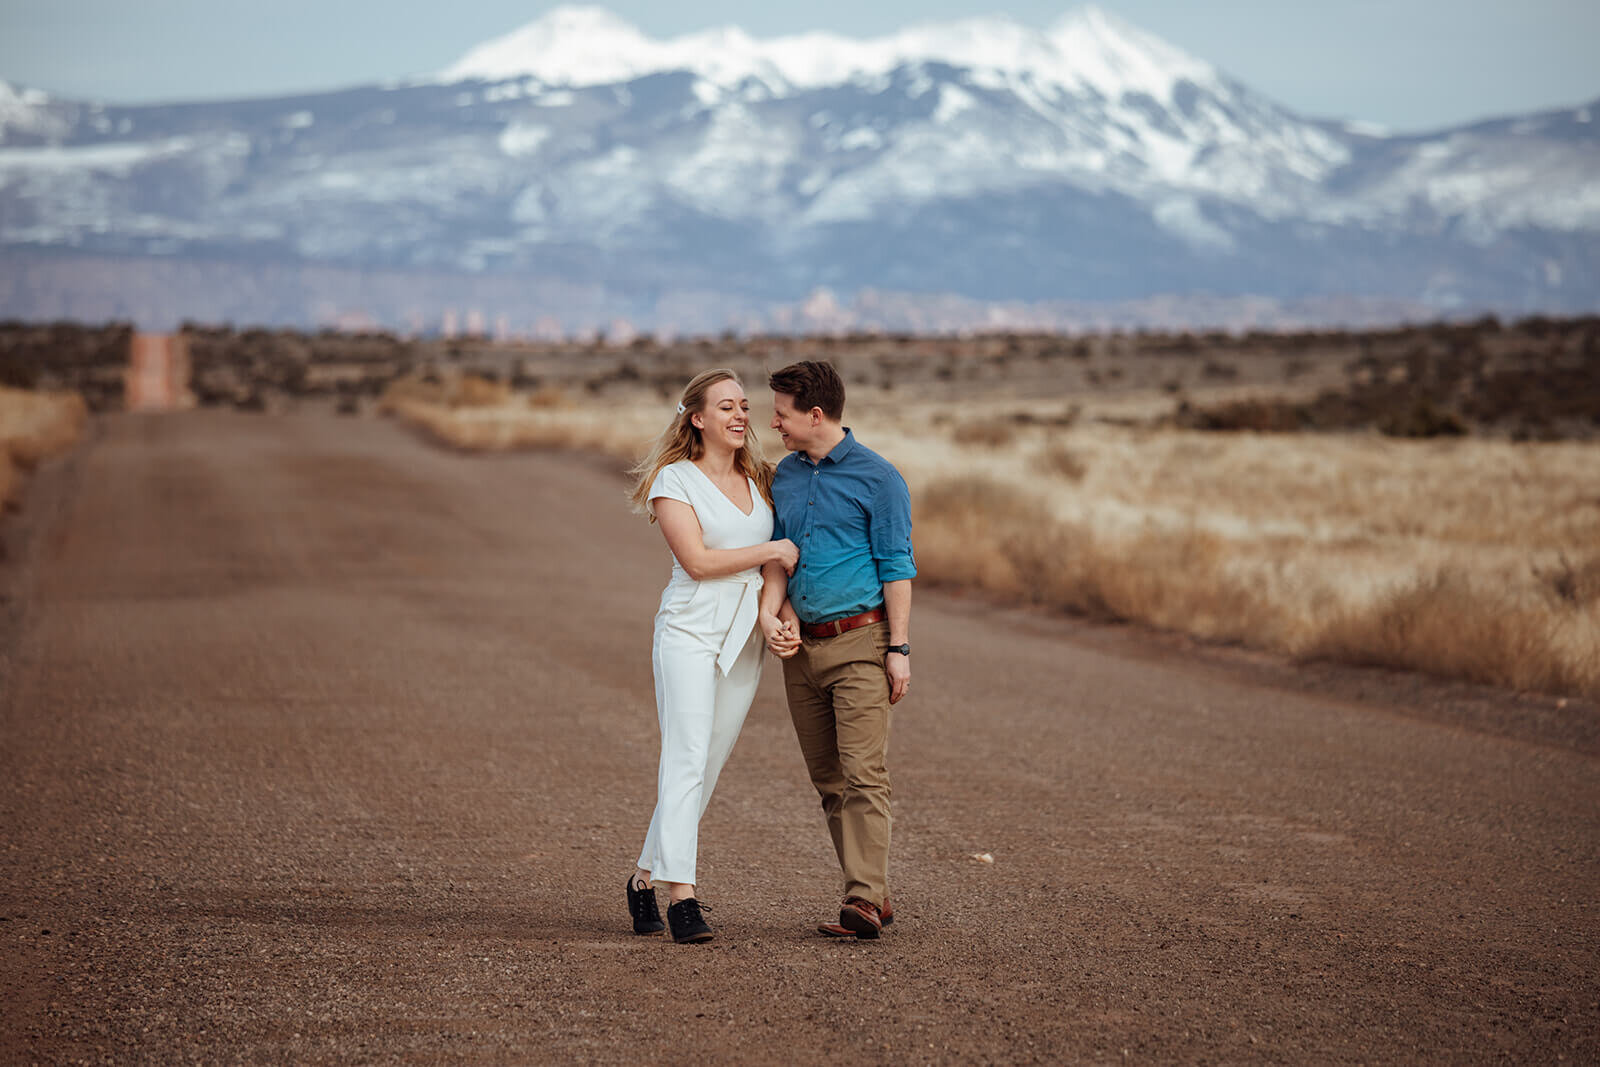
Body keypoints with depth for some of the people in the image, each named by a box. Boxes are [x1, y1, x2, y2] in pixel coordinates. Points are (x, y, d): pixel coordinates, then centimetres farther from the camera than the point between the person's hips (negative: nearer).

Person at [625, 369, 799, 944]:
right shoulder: (674, 480, -4)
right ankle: (681, 896, -21)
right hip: (690, 631, -6)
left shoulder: (758, 480, 14)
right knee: (687, 761, -15)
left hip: (743, 638, 6)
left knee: (707, 768, 6)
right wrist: (773, 549, -7)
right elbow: (697, 559, -12)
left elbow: (777, 563, 18)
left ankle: (646, 876, 18)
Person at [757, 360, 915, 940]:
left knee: (862, 775, -13)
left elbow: (896, 566, -7)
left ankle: (862, 903, -17)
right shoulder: (784, 476, 13)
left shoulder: (877, 478, -6)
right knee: (829, 782, 6)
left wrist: (899, 649, -11)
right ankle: (875, 894, 12)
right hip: (801, 647, 7)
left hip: (859, 642, -7)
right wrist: (768, 613, -1)